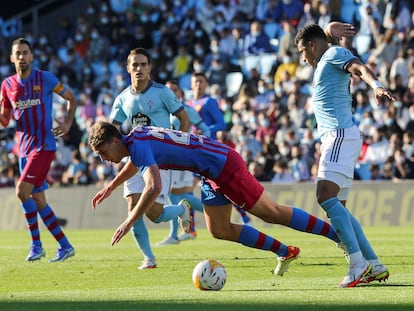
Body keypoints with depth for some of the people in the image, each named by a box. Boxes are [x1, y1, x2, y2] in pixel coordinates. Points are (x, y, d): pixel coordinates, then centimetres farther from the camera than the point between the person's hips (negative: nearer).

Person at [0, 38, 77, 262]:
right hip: (24, 148, 6)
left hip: (43, 145, -6)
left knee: (22, 191, -18)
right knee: (37, 199, 6)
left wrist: (68, 123, -7)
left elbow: (72, 98, 7)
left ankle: (36, 244, -8)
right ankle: (65, 246, 15)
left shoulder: (45, 79, -4)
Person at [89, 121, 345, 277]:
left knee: (272, 213, -5)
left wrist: (129, 222, -28)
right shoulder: (135, 137, 10)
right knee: (220, 231, 12)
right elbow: (134, 164, 36)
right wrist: (111, 187, 44)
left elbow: (154, 188, -33)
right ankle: (285, 253, 20)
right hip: (214, 173, 10)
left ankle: (339, 234, 1)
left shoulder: (138, 145, -20)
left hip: (225, 165, -10)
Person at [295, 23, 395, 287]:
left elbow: (360, 68, -22)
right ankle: (375, 265, 8)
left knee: (326, 196, -23)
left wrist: (376, 86, -41)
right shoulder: (325, 60, 26)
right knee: (337, 207, 9)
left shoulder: (334, 53, -2)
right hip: (334, 137, 11)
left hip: (341, 134, -11)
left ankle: (358, 264, -31)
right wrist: (330, 31, 26)